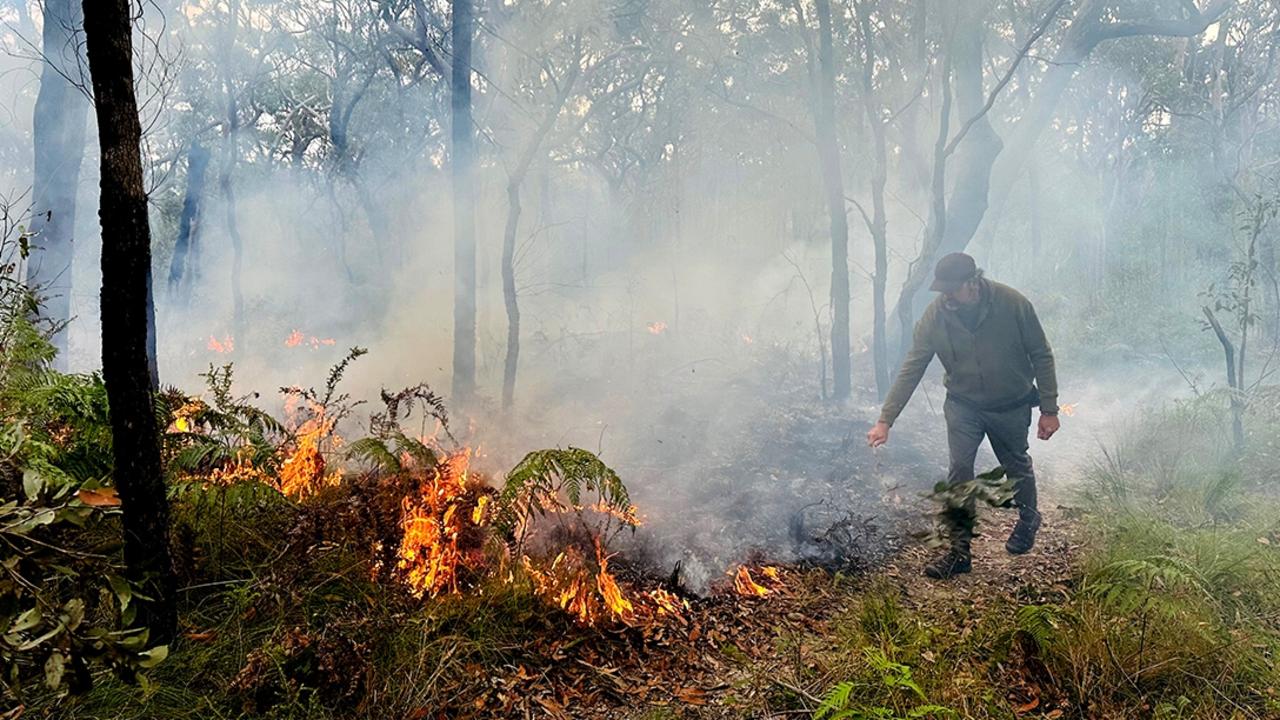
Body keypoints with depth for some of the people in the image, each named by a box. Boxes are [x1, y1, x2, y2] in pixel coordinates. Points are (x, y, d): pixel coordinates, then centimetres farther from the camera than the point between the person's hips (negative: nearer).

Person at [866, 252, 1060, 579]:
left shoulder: (1013, 304, -24)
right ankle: (959, 551, 1)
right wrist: (885, 420, -21)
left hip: (1011, 405, 0)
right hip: (963, 405, 1)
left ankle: (1028, 519, 48)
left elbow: (1041, 356, -12)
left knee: (1017, 467, 17)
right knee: (959, 471, -9)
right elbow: (911, 369, -17)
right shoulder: (935, 315, -20)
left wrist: (1049, 409, -10)